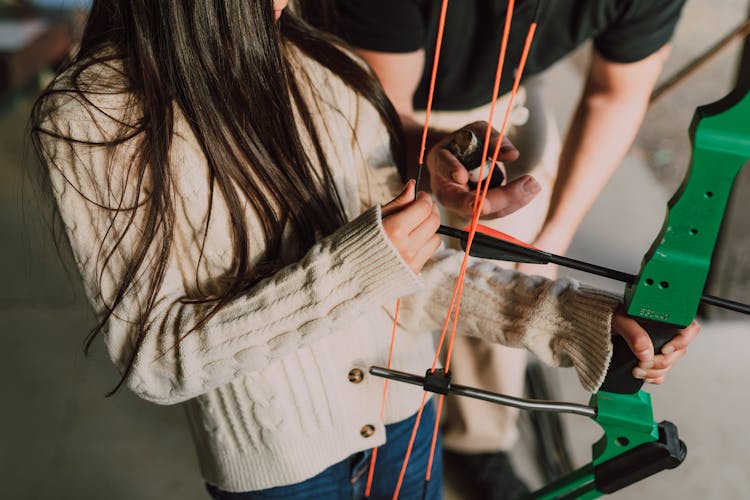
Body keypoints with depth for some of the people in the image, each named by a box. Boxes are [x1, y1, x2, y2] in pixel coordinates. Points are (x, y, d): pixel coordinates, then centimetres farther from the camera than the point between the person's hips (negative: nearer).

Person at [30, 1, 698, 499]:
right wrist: (354, 269, -31)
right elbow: (155, 357, -22)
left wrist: (567, 319, -17)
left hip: (403, 412, 3)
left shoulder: (328, 71, -11)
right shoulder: (91, 119, -21)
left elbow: (413, 273, -8)